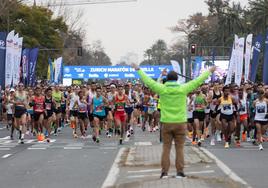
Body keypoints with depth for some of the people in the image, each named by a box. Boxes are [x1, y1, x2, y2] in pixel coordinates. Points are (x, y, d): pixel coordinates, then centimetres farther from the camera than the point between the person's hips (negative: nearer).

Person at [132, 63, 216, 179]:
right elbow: (198, 81, 2)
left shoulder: (162, 89, -6)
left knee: (166, 148, 8)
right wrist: (209, 71, 13)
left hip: (166, 123, 1)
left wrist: (138, 70, 16)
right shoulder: (183, 89, -6)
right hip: (180, 122, 0)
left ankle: (164, 172, 7)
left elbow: (147, 81, 3)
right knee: (179, 148, 6)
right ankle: (180, 172, 5)